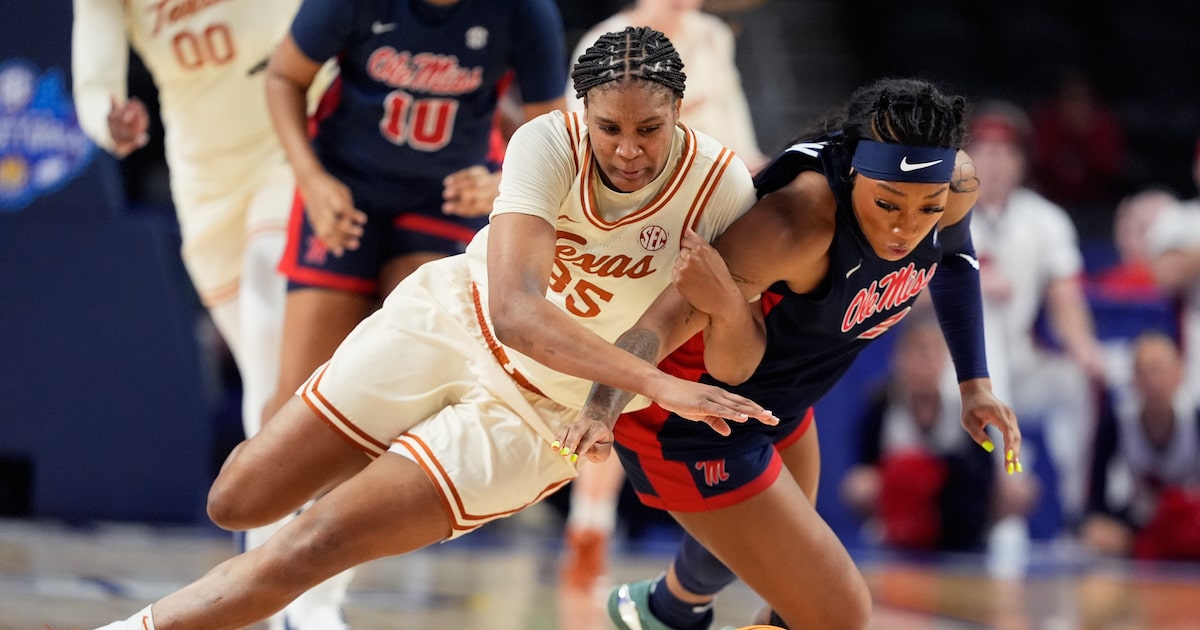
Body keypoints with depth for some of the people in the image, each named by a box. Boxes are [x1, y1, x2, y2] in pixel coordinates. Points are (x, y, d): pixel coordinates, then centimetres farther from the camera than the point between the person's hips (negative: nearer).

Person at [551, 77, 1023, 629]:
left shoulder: (954, 184, -18)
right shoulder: (799, 221, -40)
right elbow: (668, 318, -43)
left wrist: (974, 381, 4)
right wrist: (601, 409, -60)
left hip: (778, 406, 8)